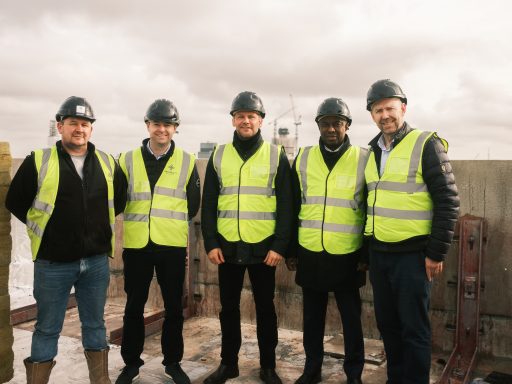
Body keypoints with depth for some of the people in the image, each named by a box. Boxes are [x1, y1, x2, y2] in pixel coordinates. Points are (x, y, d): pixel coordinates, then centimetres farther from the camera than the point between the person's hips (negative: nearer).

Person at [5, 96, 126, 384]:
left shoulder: (108, 163, 3)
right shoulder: (38, 161, -6)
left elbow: (119, 200, 17)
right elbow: (15, 203, 3)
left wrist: (97, 224, 9)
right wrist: (46, 229, 4)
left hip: (97, 261, 3)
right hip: (53, 263, -3)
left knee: (95, 324, 15)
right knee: (48, 328, 9)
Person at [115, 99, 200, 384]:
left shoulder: (187, 162, 4)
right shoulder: (128, 160, 4)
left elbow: (193, 205, 8)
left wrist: (172, 221, 8)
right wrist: (139, 220, 6)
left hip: (173, 245, 0)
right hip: (136, 244, 1)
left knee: (174, 307, 9)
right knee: (134, 306, 10)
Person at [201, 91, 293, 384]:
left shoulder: (277, 156, 0)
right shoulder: (219, 156, 6)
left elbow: (286, 205, -3)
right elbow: (209, 204, 6)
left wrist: (280, 245, -9)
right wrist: (211, 243, -2)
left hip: (264, 247, -2)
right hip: (228, 247, 2)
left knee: (265, 307, 9)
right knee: (229, 307, 12)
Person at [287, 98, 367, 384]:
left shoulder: (364, 159, -3)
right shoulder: (303, 158, 4)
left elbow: (372, 212, 0)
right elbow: (292, 207, 7)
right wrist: (291, 250, 6)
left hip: (347, 255, -2)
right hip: (310, 253, 2)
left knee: (351, 317, 11)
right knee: (312, 316, 15)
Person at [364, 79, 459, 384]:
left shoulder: (426, 145, -8)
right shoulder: (374, 151, 11)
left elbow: (448, 201, -11)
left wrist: (437, 253, -13)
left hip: (412, 254, -6)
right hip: (378, 254, 7)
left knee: (414, 328, 3)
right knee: (387, 323, 16)